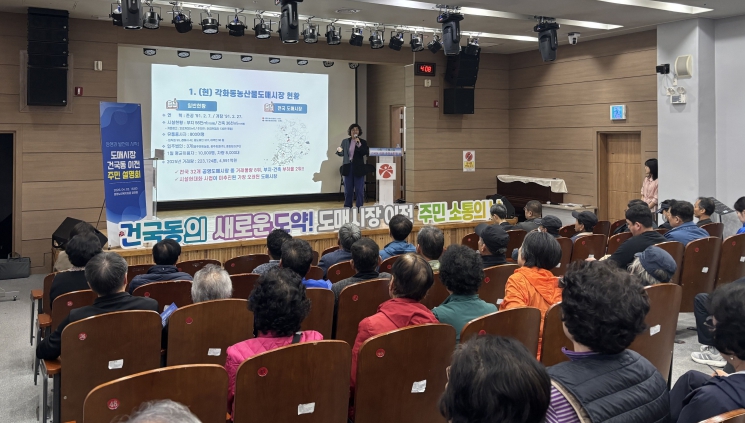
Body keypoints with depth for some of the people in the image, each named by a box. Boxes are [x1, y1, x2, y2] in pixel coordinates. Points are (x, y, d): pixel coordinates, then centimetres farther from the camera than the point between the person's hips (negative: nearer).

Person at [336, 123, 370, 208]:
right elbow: (342, 154, 7)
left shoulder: (363, 142, 0)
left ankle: (359, 207, 9)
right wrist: (339, 151, -14)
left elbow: (366, 153, -13)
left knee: (359, 190, 1)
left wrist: (359, 145, -21)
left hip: (358, 168, -2)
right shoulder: (345, 141, 6)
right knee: (348, 189, 9)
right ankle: (347, 208, 17)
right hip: (348, 167, 2)